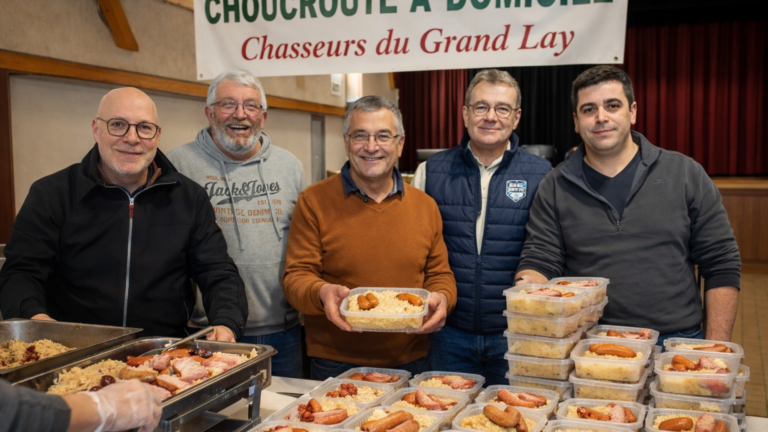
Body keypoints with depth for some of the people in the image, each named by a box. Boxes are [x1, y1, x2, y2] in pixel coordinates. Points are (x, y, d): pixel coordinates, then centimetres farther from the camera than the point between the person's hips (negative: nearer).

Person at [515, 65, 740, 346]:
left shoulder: (685, 175, 2)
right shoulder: (555, 188, 3)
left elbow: (722, 265, 2)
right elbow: (539, 261, 0)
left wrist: (716, 350, -4)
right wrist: (528, 284, -24)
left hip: (676, 342, 0)